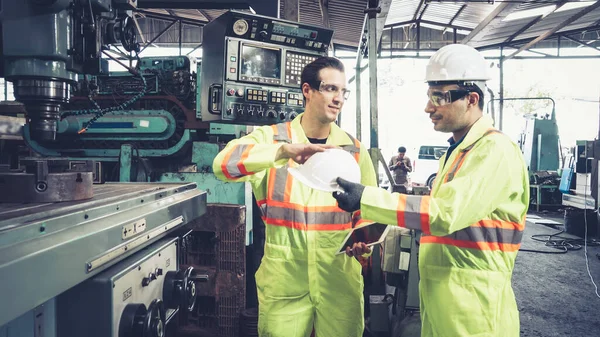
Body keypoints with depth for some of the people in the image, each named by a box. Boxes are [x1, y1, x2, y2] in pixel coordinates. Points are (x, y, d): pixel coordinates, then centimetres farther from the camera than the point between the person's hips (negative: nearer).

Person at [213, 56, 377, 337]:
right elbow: (223, 164, -22)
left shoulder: (355, 150, 4)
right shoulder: (271, 138, -3)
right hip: (283, 284, -2)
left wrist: (364, 244, -13)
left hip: (340, 285, 2)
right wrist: (285, 150, -36)